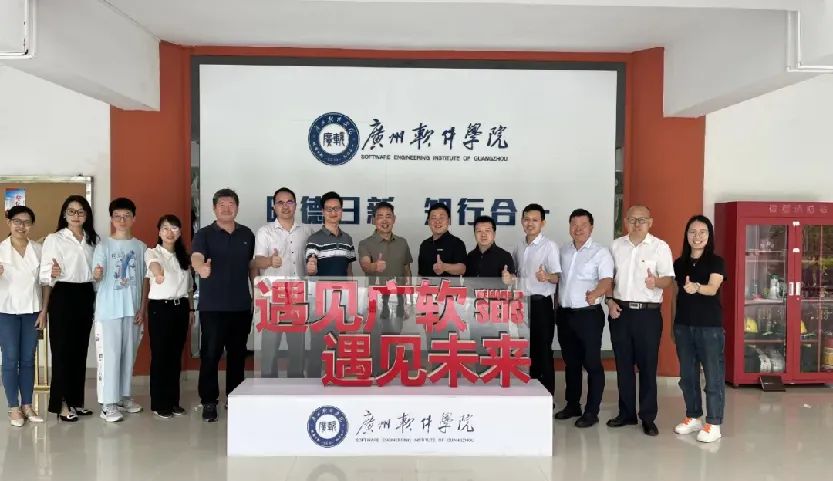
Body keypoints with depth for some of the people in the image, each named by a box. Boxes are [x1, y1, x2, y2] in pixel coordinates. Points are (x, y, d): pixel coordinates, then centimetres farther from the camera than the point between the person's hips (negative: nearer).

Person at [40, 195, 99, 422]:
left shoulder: (92, 240, 10)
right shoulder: (54, 239, -3)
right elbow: (46, 277, -5)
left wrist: (95, 300, 9)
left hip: (86, 296, 5)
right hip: (63, 296, -5)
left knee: (80, 349, 9)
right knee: (62, 350, 0)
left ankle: (76, 401, 19)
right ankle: (62, 404, 8)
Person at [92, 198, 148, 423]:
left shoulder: (140, 247, 6)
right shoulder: (104, 246, -3)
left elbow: (144, 280, 8)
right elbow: (96, 276, -10)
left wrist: (142, 308, 4)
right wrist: (97, 274, -34)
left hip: (133, 309, 4)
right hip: (109, 309, -4)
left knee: (129, 353, 11)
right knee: (109, 355, -3)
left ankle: (123, 396, 24)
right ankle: (108, 403, 2)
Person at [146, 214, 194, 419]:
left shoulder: (184, 257, 12)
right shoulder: (152, 252, -5)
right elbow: (154, 265, -31)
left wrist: (191, 309, 11)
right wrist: (158, 272, -53)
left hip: (180, 307, 5)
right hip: (159, 307, -5)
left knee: (175, 355, 9)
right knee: (159, 355, -1)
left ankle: (173, 400, 18)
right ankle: (159, 403, 8)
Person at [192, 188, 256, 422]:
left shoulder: (247, 234, 9)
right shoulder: (204, 234, -3)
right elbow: (196, 257, -22)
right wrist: (201, 267, -46)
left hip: (241, 306, 4)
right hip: (212, 307, -3)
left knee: (238, 354, 11)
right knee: (210, 354, -1)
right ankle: (209, 401, 11)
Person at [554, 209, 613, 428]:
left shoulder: (600, 252, -6)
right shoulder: (564, 251, 12)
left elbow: (607, 280, -19)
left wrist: (595, 294, -38)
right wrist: (558, 303, 12)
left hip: (588, 314, -6)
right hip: (565, 315, 6)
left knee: (592, 364, 0)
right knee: (570, 363, 15)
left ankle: (592, 411, 8)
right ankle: (572, 405, 27)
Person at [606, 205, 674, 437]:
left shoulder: (660, 246, -2)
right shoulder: (616, 245, 9)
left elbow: (669, 278, -7)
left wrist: (656, 281, -29)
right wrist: (610, 301, 0)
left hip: (648, 313, -3)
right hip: (620, 311, 4)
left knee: (647, 366, 1)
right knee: (623, 365, 10)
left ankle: (648, 417, 11)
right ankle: (626, 413, 22)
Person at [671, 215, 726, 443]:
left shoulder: (716, 262, -4)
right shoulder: (679, 263, 9)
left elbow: (713, 288, -21)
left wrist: (696, 288, -43)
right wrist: (673, 325, 11)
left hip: (710, 326, -5)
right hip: (684, 325, 5)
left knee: (713, 375, 0)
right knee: (687, 374, 12)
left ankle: (713, 424, 9)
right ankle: (693, 417, 25)